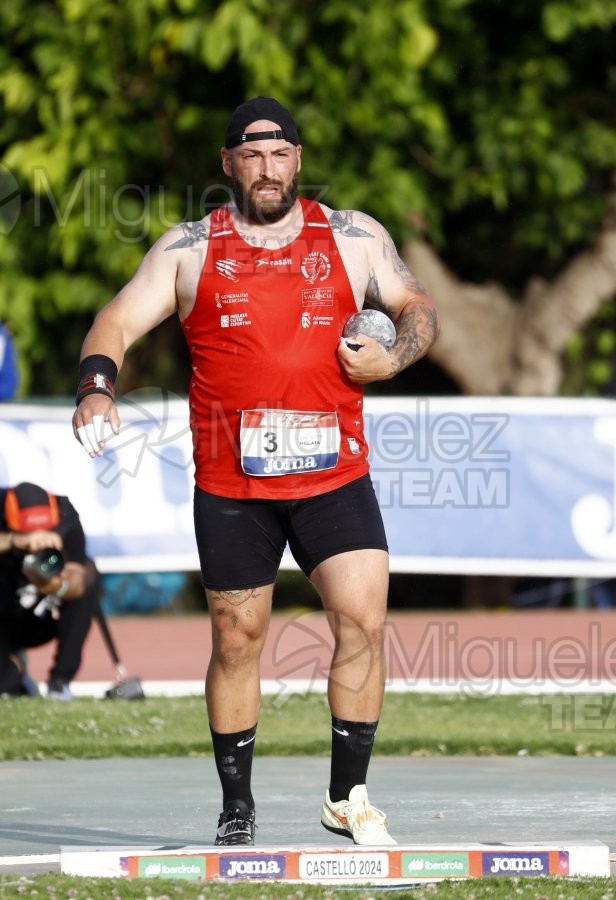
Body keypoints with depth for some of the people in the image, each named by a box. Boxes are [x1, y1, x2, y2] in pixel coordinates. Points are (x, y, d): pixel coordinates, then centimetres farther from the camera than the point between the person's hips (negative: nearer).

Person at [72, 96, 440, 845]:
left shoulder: (355, 237, 7)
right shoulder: (189, 248, 4)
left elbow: (418, 307, 15)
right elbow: (120, 319, -1)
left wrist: (394, 357, -6)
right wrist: (96, 385, -21)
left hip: (334, 475, 0)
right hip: (230, 483, 0)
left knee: (363, 622, -11)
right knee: (236, 639, 7)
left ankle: (347, 795, 3)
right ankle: (237, 806, 20)